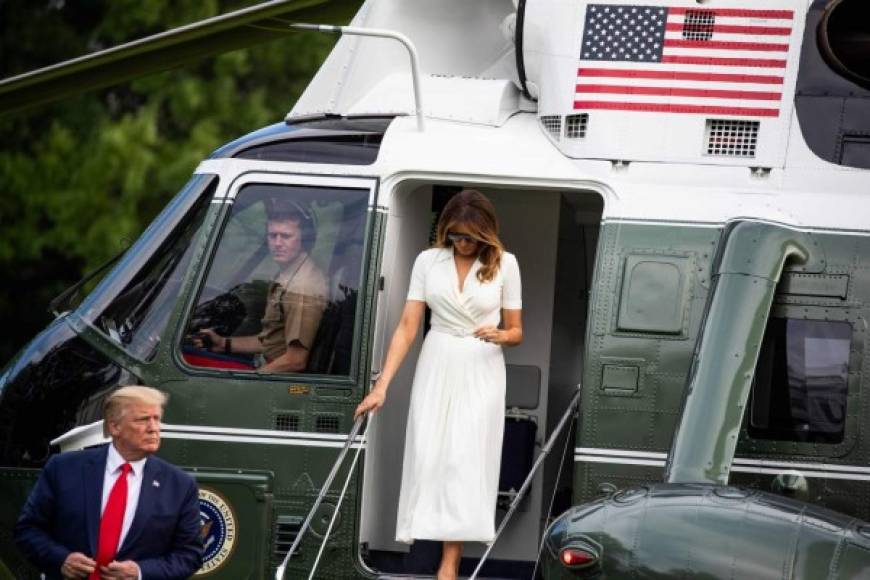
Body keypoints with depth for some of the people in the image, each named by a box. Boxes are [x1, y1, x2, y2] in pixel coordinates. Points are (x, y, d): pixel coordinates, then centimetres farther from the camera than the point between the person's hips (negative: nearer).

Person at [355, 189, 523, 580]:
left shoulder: (504, 264, -3)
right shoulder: (428, 261, -1)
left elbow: (516, 332, 4)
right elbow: (407, 327, -3)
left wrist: (501, 335, -21)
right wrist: (382, 386, -10)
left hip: (481, 371, -2)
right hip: (437, 367, 2)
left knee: (466, 461, -7)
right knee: (428, 456, -1)